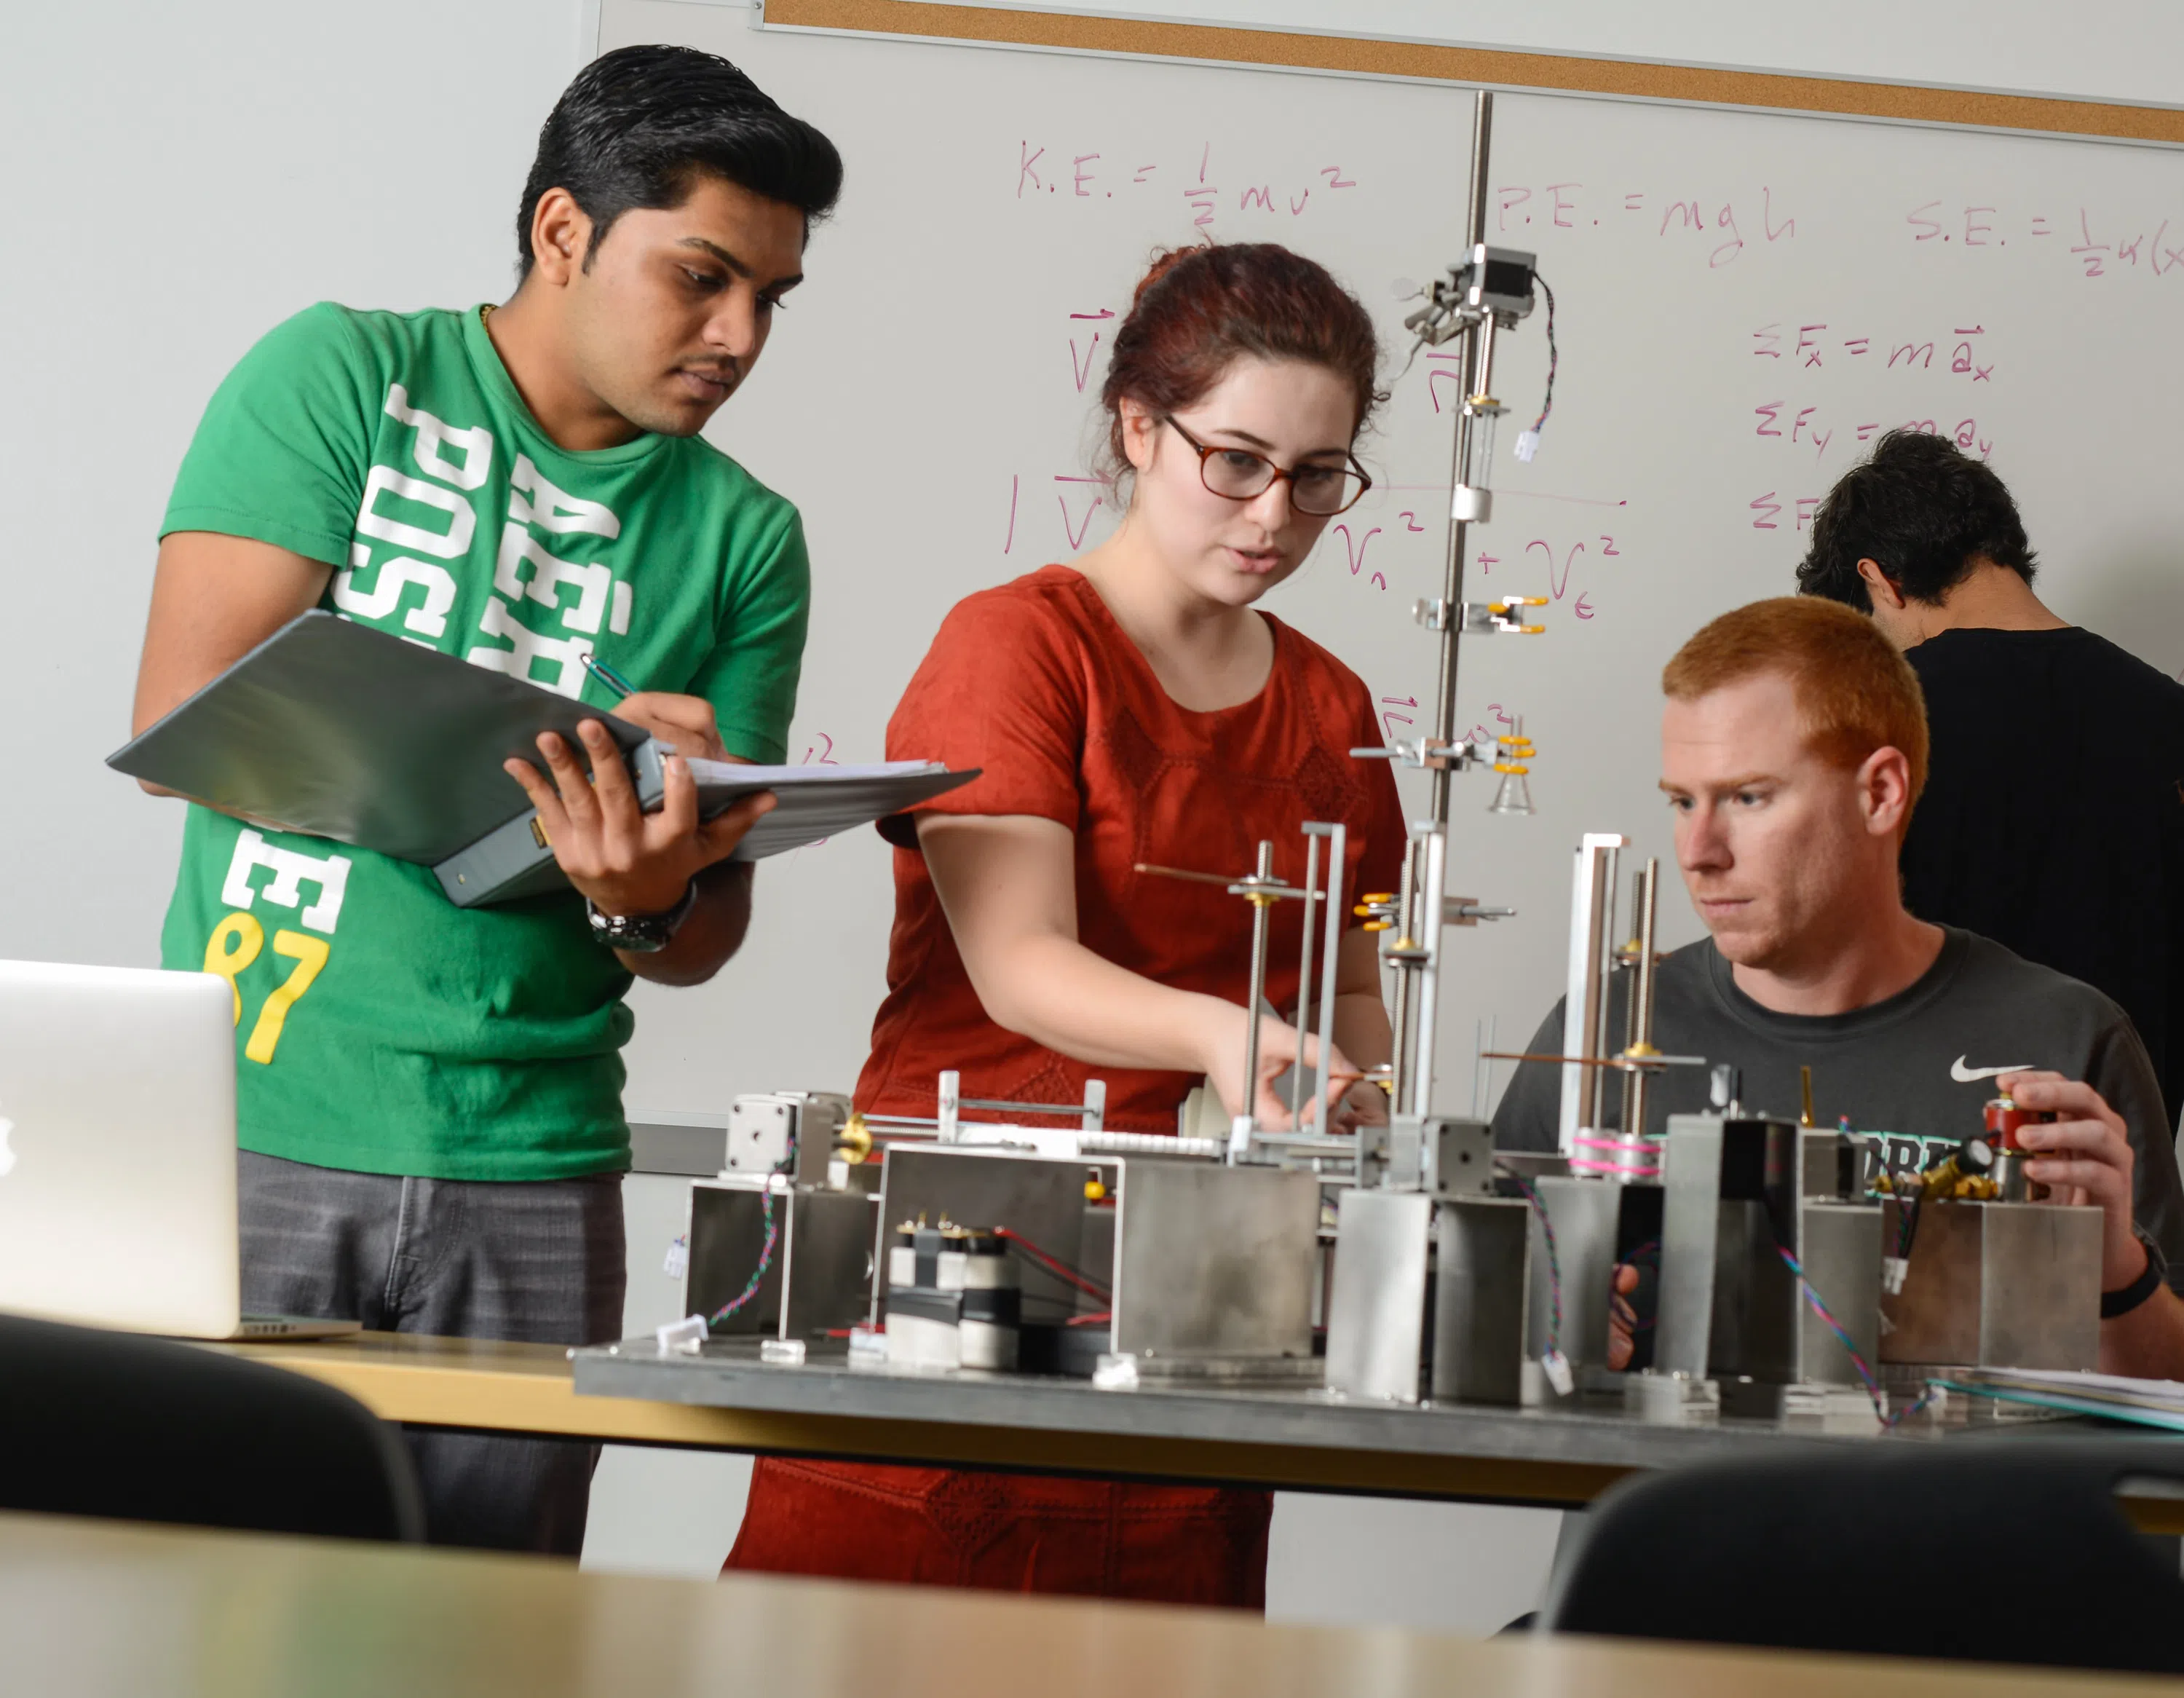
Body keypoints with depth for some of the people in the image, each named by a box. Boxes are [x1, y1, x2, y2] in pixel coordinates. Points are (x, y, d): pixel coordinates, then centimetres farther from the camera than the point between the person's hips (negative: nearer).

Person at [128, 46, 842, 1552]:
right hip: (256, 1132, -3)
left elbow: (707, 936, 8)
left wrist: (651, 897, -17)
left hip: (530, 1179, 3)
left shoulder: (744, 540, 10)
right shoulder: (345, 379, 1)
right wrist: (549, 766, -18)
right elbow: (186, 717, -10)